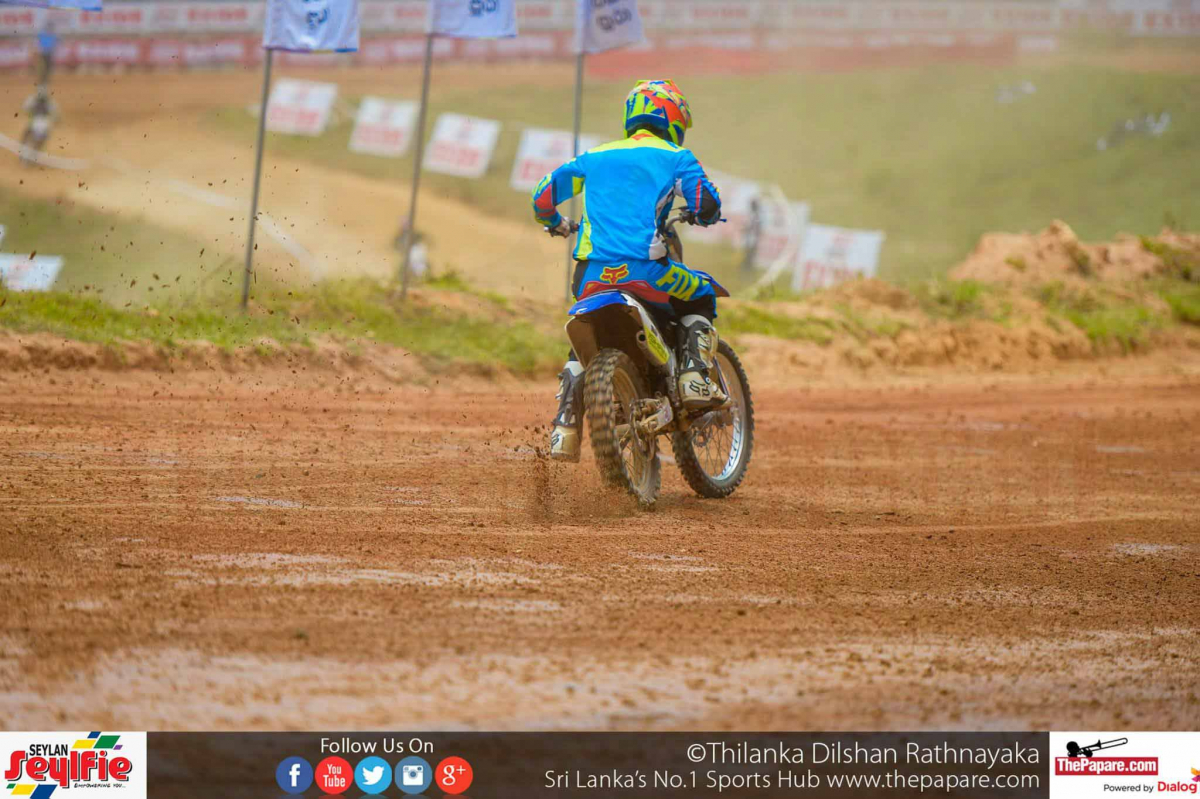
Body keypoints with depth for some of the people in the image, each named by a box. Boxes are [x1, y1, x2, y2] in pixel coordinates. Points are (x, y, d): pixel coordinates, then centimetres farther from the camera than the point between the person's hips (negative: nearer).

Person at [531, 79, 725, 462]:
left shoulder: (594, 158, 20)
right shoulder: (676, 157, 10)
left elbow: (542, 196, 22)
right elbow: (707, 206, 2)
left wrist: (555, 223, 44)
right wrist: (703, 214, 27)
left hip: (593, 273, 4)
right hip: (643, 268, -3)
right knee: (701, 298, 24)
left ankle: (564, 429, 11)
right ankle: (694, 379, 4)